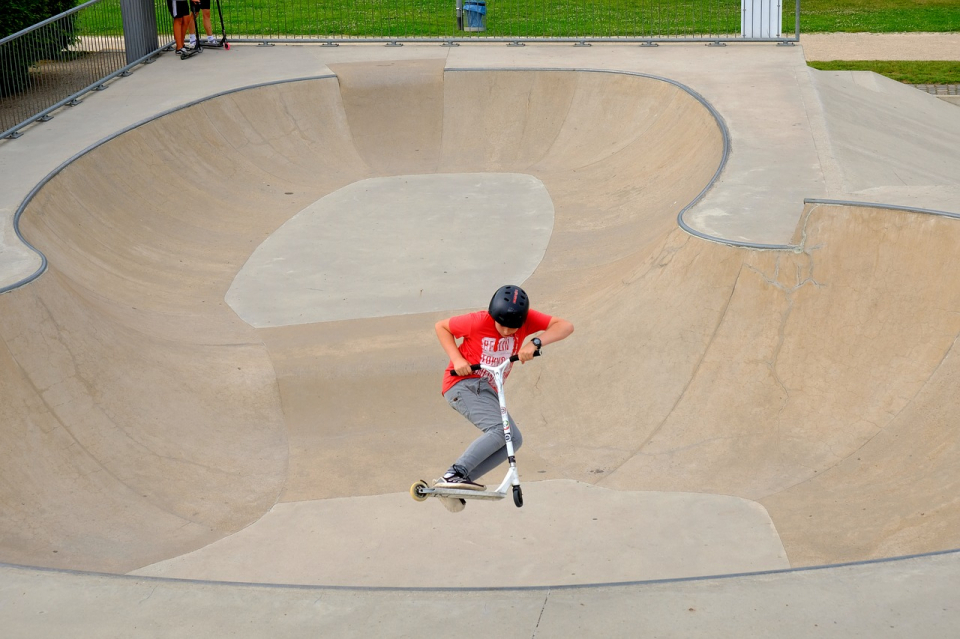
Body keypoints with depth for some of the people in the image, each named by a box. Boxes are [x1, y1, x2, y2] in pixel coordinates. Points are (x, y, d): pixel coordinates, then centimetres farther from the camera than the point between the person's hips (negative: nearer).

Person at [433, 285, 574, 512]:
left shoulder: (526, 319, -9)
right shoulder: (478, 322, -18)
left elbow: (565, 326, -18)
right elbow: (441, 327, -3)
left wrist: (535, 342, -33)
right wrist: (457, 359, -16)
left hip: (486, 390, 7)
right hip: (464, 383, -7)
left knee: (513, 439, -7)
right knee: (500, 429, -27)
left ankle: (455, 485, -10)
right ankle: (453, 475, -31)